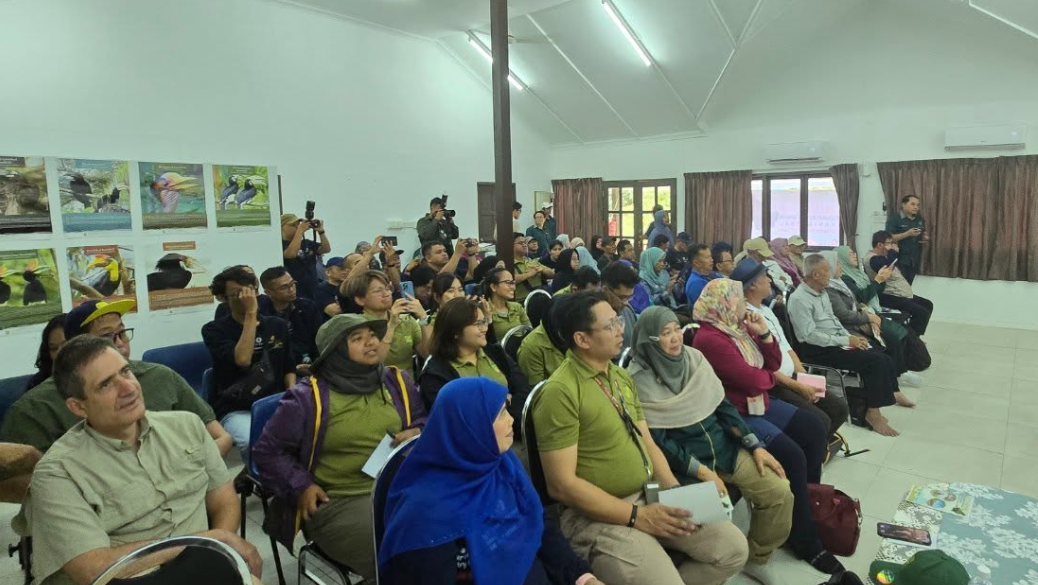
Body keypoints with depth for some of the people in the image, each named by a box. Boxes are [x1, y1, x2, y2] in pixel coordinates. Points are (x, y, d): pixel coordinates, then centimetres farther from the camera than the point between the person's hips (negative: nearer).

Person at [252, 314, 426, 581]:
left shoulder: (397, 381, 10)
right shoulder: (308, 397, -2)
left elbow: (422, 421, 24)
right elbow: (268, 451, 5)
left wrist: (418, 434, 1)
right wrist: (300, 487, -6)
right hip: (338, 503, -4)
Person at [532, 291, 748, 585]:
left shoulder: (621, 377, 9)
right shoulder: (560, 392, -19)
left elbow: (647, 442, 13)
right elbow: (562, 485, -20)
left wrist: (675, 490, -4)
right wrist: (637, 516, -18)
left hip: (650, 497, 8)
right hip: (599, 516, -8)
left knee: (733, 547, 2)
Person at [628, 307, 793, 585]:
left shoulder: (693, 357, 1)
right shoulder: (640, 381, -15)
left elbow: (723, 406, 6)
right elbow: (658, 441, -16)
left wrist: (756, 446, 1)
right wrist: (702, 471, -19)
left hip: (724, 447, 6)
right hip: (683, 462, -5)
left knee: (780, 492, -6)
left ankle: (756, 559, 17)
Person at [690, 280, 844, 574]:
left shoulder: (739, 327, 7)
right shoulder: (710, 339, -23)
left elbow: (773, 363, 10)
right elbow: (753, 380, -23)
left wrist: (764, 333, -5)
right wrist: (769, 375, -1)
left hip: (758, 403, 10)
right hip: (734, 415, -10)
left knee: (813, 429, 6)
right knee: (792, 455, -19)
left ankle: (809, 500, 24)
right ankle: (805, 539, -1)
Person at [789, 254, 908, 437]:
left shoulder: (822, 293, 12)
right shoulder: (799, 299, -18)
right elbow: (810, 336, -22)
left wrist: (851, 337, 3)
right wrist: (846, 341, -18)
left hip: (837, 341, 9)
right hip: (818, 350, -9)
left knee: (882, 358, -5)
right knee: (875, 361, -19)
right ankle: (873, 412, -9)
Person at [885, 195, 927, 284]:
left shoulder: (920, 220, 13)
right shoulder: (894, 219, -8)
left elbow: (924, 235, 25)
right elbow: (888, 238, -15)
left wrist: (926, 239, 0)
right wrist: (907, 234, -24)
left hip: (914, 261, 6)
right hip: (899, 261, -6)